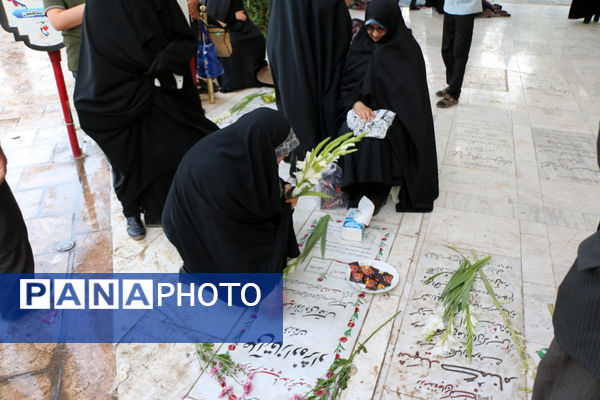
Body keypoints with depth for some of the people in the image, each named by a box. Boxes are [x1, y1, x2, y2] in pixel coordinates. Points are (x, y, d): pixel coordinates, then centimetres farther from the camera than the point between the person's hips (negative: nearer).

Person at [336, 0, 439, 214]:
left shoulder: (407, 49, -5)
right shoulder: (361, 44, 4)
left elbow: (412, 94, -6)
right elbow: (346, 83, 4)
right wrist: (356, 102, -17)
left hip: (393, 111, -3)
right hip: (362, 108, 3)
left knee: (374, 138, -33)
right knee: (349, 133, -28)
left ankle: (375, 193, -22)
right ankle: (358, 188, -18)